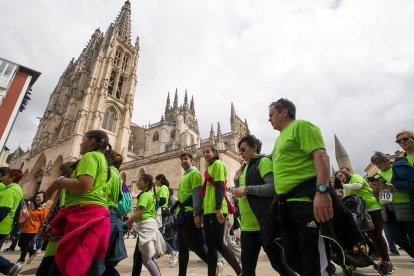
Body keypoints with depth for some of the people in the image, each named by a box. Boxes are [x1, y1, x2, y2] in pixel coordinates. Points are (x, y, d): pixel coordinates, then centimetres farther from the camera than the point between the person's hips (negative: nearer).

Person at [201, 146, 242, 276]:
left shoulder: (218, 164, -3)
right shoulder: (209, 168, 22)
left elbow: (220, 187, -15)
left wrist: (218, 209, -22)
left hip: (216, 210, -9)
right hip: (209, 210, 9)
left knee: (218, 244, -5)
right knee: (210, 245, 8)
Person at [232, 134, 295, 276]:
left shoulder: (263, 161, -7)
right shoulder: (245, 168, 16)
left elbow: (273, 187, -21)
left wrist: (247, 189, -21)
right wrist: (237, 181, 6)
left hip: (265, 223, -7)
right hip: (248, 224, 8)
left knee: (278, 263, 7)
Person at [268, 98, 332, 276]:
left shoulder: (301, 126, -2)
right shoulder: (280, 139, 24)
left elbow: (321, 156, -15)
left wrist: (322, 191, -27)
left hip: (305, 200, -9)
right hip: (285, 204, 9)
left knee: (313, 260, -2)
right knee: (292, 258, 13)